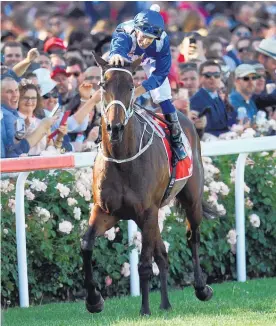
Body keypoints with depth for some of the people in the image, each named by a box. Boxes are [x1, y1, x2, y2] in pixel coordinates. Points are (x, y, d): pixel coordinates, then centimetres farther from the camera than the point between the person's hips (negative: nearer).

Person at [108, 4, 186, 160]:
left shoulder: (163, 41, -39)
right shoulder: (124, 33, -45)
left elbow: (160, 73, -32)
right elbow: (118, 46, -70)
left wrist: (138, 91, -45)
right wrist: (116, 55, -96)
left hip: (151, 61, 0)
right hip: (127, 58, 0)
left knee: (165, 101, -4)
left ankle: (176, 140, 15)